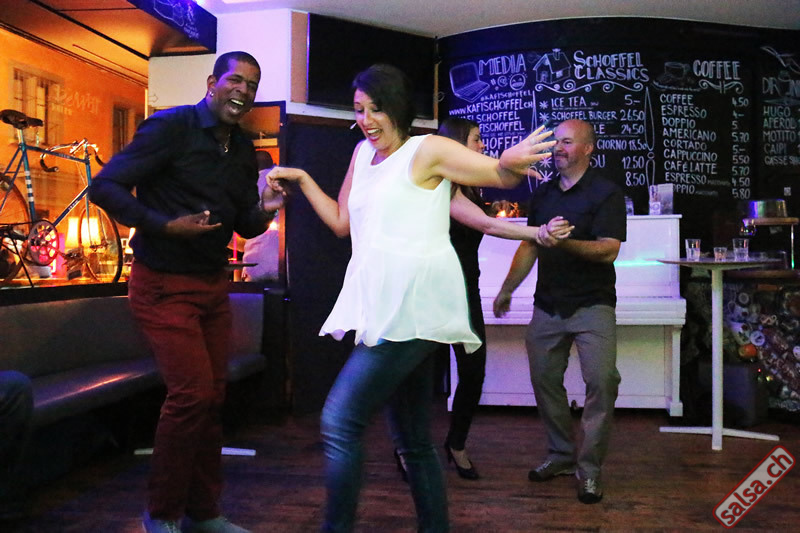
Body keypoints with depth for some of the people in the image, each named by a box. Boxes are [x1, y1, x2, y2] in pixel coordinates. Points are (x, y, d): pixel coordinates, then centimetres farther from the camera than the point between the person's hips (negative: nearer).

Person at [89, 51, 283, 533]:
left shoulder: (244, 150, 10)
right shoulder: (170, 127, -11)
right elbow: (106, 186, -16)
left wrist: (263, 210, -11)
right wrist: (165, 226, -27)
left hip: (213, 285, 7)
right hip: (164, 285, -7)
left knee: (213, 397, 8)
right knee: (192, 393, -12)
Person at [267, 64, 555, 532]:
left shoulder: (427, 150, -2)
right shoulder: (363, 153, 19)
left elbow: (503, 175, -5)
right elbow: (341, 222, 27)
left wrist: (511, 161, -28)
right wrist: (301, 178, 24)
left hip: (412, 308, -8)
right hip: (382, 309, 8)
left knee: (340, 420, -14)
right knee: (412, 441, 13)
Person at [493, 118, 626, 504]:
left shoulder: (605, 193, -4)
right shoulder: (543, 194, 14)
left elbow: (609, 251, -15)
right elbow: (529, 247, 17)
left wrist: (567, 242, -31)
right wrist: (507, 290, 14)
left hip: (592, 303, -5)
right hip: (548, 304, 5)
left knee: (601, 380, -13)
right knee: (544, 378, 7)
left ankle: (589, 467, 0)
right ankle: (561, 454, 24)